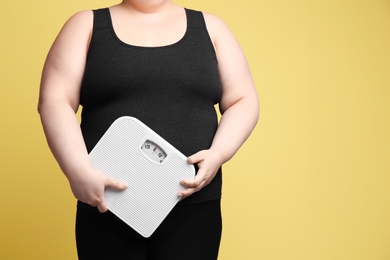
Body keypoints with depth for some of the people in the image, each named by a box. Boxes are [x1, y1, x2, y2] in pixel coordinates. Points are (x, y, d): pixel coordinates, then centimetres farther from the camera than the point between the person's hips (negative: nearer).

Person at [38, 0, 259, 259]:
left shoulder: (209, 27, 11)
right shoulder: (87, 25, 7)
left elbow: (244, 100, 7)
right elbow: (55, 101, -3)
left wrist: (218, 153, -11)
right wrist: (80, 171, -18)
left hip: (192, 206, 1)